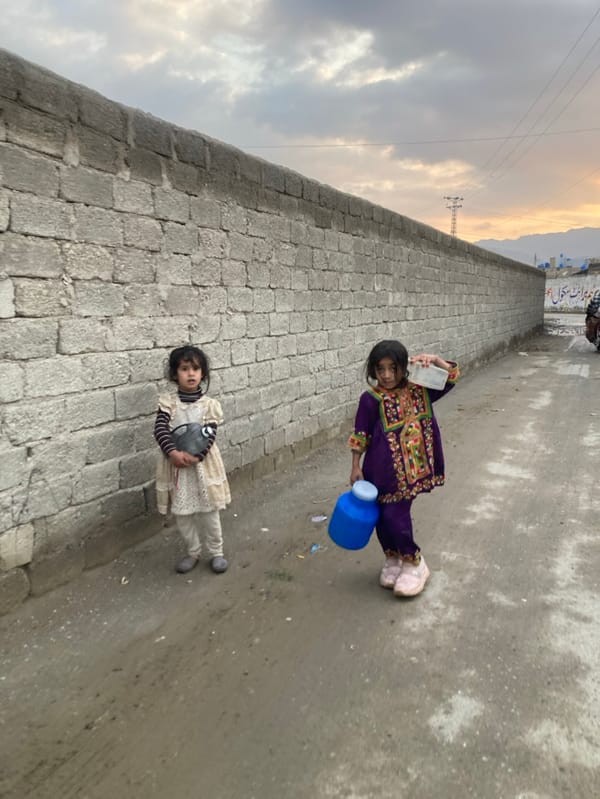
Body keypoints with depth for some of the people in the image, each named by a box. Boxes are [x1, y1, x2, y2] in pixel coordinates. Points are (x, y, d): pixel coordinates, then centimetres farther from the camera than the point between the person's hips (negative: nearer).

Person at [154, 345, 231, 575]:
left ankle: (216, 552, 27)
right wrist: (173, 453, -28)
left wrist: (195, 456, -25)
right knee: (181, 514, 12)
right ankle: (193, 552, 32)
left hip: (202, 465, -1)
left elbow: (209, 435, -11)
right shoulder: (168, 403, -2)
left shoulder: (209, 405, -4)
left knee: (208, 512, 8)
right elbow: (160, 430, -14)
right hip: (176, 466, 1)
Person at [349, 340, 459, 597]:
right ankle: (392, 559, 36)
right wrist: (356, 468, -4)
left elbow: (451, 379, 1)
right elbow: (360, 437, -4)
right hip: (380, 470, 1)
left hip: (408, 470, 0)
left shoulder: (418, 391, -1)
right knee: (382, 517, 11)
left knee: (395, 517, -5)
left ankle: (413, 563, 20)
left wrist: (435, 360, -15)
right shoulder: (371, 399, -9)